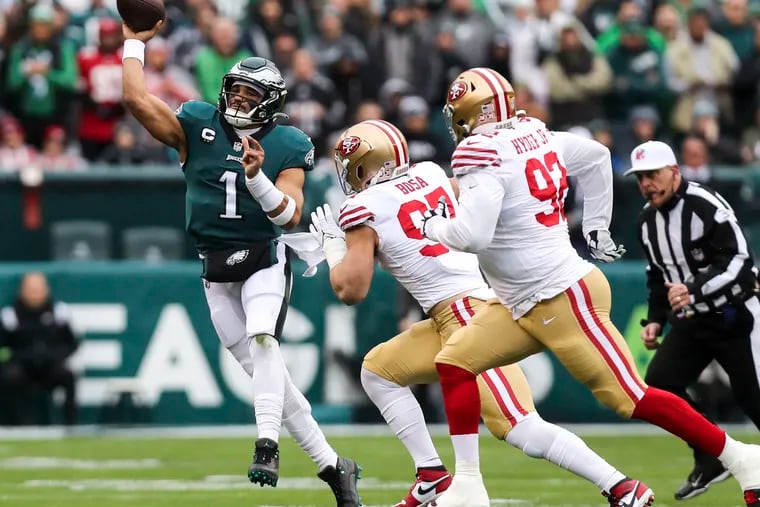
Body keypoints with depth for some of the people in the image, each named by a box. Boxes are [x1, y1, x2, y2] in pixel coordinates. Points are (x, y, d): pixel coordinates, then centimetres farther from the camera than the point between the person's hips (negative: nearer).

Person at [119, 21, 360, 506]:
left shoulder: (287, 147, -4)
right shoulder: (197, 125, 0)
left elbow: (291, 214, -14)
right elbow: (138, 98, -8)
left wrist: (256, 177, -28)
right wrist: (135, 43, -1)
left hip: (264, 259, -3)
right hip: (216, 268, 3)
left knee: (262, 339, -30)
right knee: (266, 371, 2)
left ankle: (268, 447, -32)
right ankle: (332, 464, 8)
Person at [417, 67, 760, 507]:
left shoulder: (486, 156, -19)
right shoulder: (534, 135, 8)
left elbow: (470, 235, -28)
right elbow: (595, 157, 22)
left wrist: (434, 226, -7)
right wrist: (597, 226, 28)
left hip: (564, 298, -10)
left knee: (630, 396, -7)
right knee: (455, 362, 5)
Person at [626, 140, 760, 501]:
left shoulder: (706, 206, -19)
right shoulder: (648, 220, 7)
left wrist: (694, 290, -35)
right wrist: (655, 319, 10)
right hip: (691, 321, 8)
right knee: (659, 382, -6)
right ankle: (710, 463, 6)